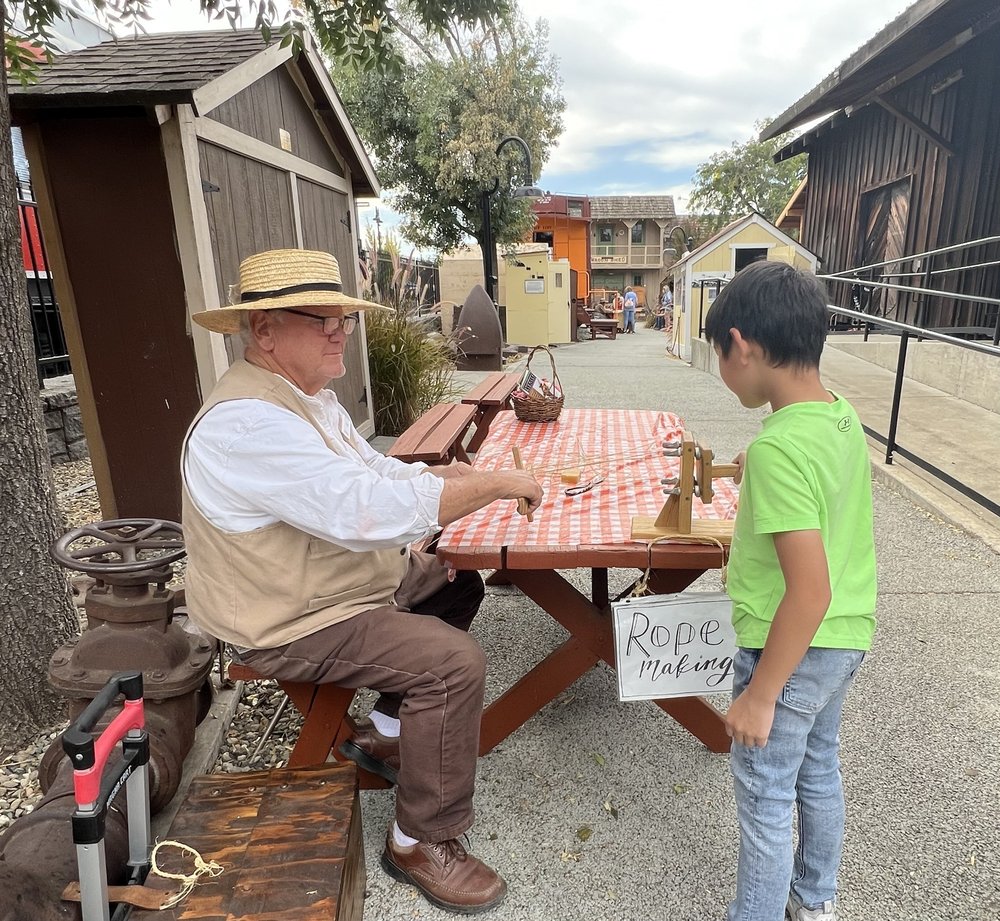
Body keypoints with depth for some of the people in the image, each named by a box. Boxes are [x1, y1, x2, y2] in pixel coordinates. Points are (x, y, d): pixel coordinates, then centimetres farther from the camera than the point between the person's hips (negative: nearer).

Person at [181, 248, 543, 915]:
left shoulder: (309, 395, 6)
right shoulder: (247, 422, -29)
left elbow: (376, 469, 12)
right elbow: (369, 508, -38)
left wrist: (453, 475, -4)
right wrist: (496, 485, -29)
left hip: (352, 580, 10)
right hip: (294, 624, -10)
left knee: (460, 585, 16)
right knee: (456, 662, -20)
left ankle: (388, 733, 27)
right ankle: (423, 842, 1)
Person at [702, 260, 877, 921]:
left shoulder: (779, 447, -29)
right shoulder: (842, 415, -3)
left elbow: (811, 590, -29)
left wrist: (760, 694, -20)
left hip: (794, 650, -9)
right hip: (846, 640, 9)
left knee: (766, 799, 12)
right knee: (819, 771, 27)